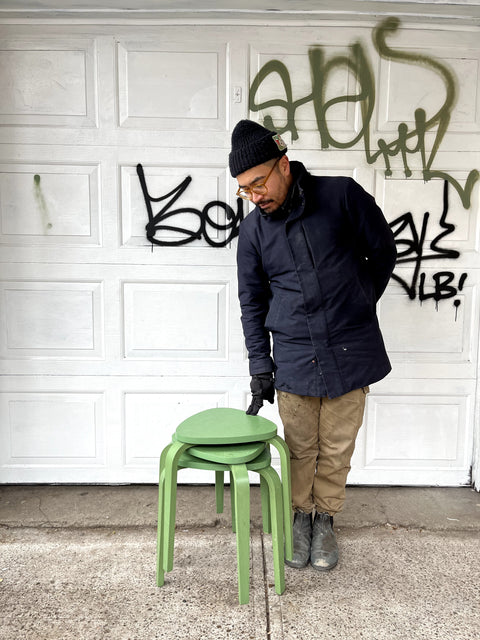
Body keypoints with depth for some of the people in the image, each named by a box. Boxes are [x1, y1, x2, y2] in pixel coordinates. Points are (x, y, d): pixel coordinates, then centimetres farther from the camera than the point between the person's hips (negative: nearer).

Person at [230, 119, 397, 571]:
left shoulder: (342, 195, -6)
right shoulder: (253, 230, 1)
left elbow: (383, 251, 5)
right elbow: (252, 302, 7)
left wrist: (357, 307, 7)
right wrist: (260, 365, 4)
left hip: (350, 353, -1)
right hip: (293, 359, 1)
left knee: (337, 448, 11)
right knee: (299, 448, 12)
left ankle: (326, 519, 34)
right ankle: (300, 516, 36)